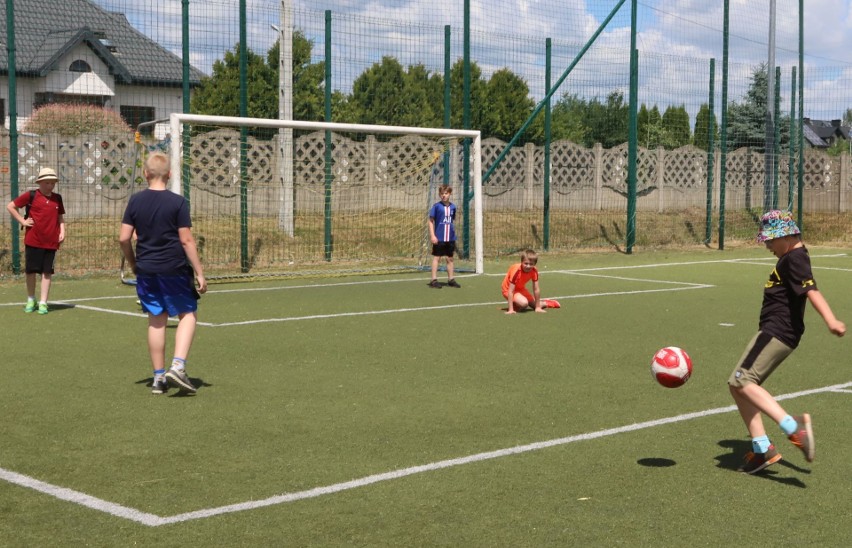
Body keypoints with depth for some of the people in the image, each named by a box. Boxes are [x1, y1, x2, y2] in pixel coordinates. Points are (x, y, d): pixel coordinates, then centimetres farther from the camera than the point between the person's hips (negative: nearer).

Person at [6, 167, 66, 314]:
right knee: (31, 270, 5)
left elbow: (60, 217, 19)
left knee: (47, 272, 2)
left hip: (51, 242, 3)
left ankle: (43, 303, 6)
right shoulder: (31, 196, -3)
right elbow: (10, 206, 1)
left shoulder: (57, 198, 9)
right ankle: (31, 300, 21)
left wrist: (62, 231, 4)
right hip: (33, 240, -2)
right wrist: (23, 221, -5)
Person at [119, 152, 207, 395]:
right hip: (174, 269, -4)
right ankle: (178, 366, -8)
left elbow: (124, 238, 0)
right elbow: (186, 240, -11)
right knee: (188, 314, 10)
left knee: (156, 320, 11)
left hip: (146, 270, 4)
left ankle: (159, 377, 14)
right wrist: (199, 272, -6)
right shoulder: (178, 202, -9)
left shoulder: (135, 201, 1)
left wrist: (133, 263, 16)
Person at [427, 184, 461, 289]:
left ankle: (451, 279, 19)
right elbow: (431, 221, -4)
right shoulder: (437, 206, -5)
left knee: (450, 258, 10)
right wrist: (432, 235, -11)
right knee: (436, 258, -1)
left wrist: (454, 235, 14)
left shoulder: (452, 207, 7)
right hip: (439, 238, -4)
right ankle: (434, 280, 3)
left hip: (450, 238, 4)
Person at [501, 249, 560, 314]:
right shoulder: (516, 270, -35)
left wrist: (538, 307, -11)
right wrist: (511, 310, -36)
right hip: (508, 289, -6)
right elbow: (510, 291, -34)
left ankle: (544, 303, 43)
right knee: (523, 303, -31)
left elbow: (536, 290, -14)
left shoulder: (534, 271, -20)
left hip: (520, 289, 6)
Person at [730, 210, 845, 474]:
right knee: (739, 385, 8)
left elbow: (810, 289, -30)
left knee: (741, 380, -20)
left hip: (777, 331, -11)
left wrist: (830, 320, -43)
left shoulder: (794, 258, -13)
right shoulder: (792, 256, 18)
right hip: (776, 331, 11)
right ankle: (761, 449, 7)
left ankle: (793, 427, -29)